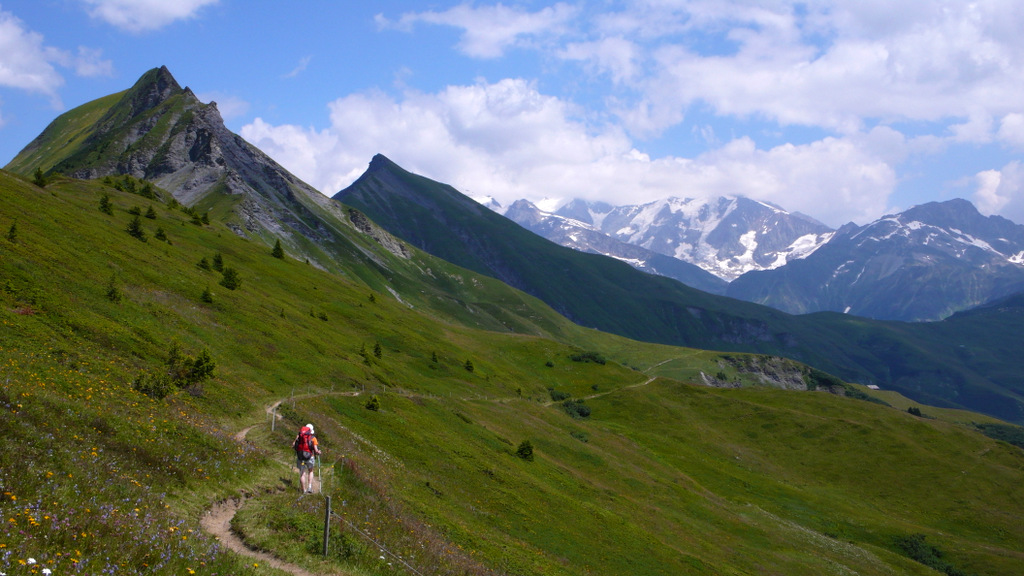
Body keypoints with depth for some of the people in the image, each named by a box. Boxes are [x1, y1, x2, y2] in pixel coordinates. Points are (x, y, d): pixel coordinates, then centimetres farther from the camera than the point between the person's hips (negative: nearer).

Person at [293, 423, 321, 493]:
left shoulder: (299, 436, 8)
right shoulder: (313, 438, 2)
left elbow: (293, 445, 1)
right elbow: (316, 450, -6)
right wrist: (318, 452, 15)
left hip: (300, 457, 1)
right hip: (310, 457, -1)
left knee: (302, 474, 12)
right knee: (310, 471, 23)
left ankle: (304, 490, 10)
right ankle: (309, 487, 10)